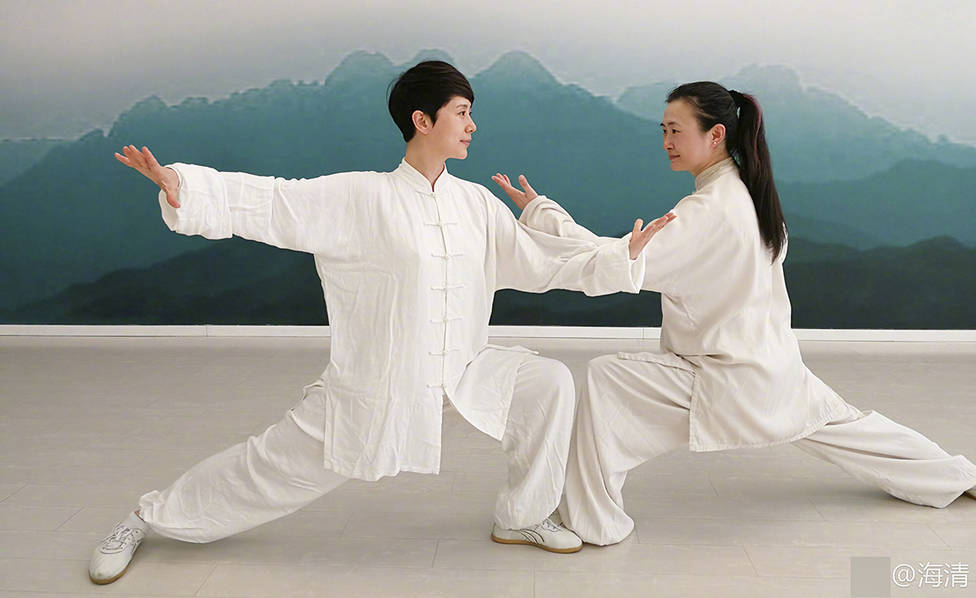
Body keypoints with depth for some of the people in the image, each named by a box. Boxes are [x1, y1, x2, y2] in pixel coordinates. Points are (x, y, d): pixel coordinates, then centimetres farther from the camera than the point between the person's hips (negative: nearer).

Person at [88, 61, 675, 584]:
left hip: (462, 370, 5)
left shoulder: (476, 203, 2)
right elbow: (267, 203, -20)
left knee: (549, 382, -10)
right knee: (275, 465, 2)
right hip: (375, 383, -5)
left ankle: (522, 517, 12)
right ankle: (148, 519, 29)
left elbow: (540, 260, 4)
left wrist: (619, 256, -4)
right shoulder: (359, 198, -14)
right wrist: (182, 185, -35)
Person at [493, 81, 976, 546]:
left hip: (731, 379, -10)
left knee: (605, 379, -15)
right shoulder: (747, 194, 5)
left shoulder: (711, 211, -24)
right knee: (845, 427, 31)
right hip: (772, 366, 10)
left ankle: (594, 520, -7)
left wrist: (540, 211, -27)